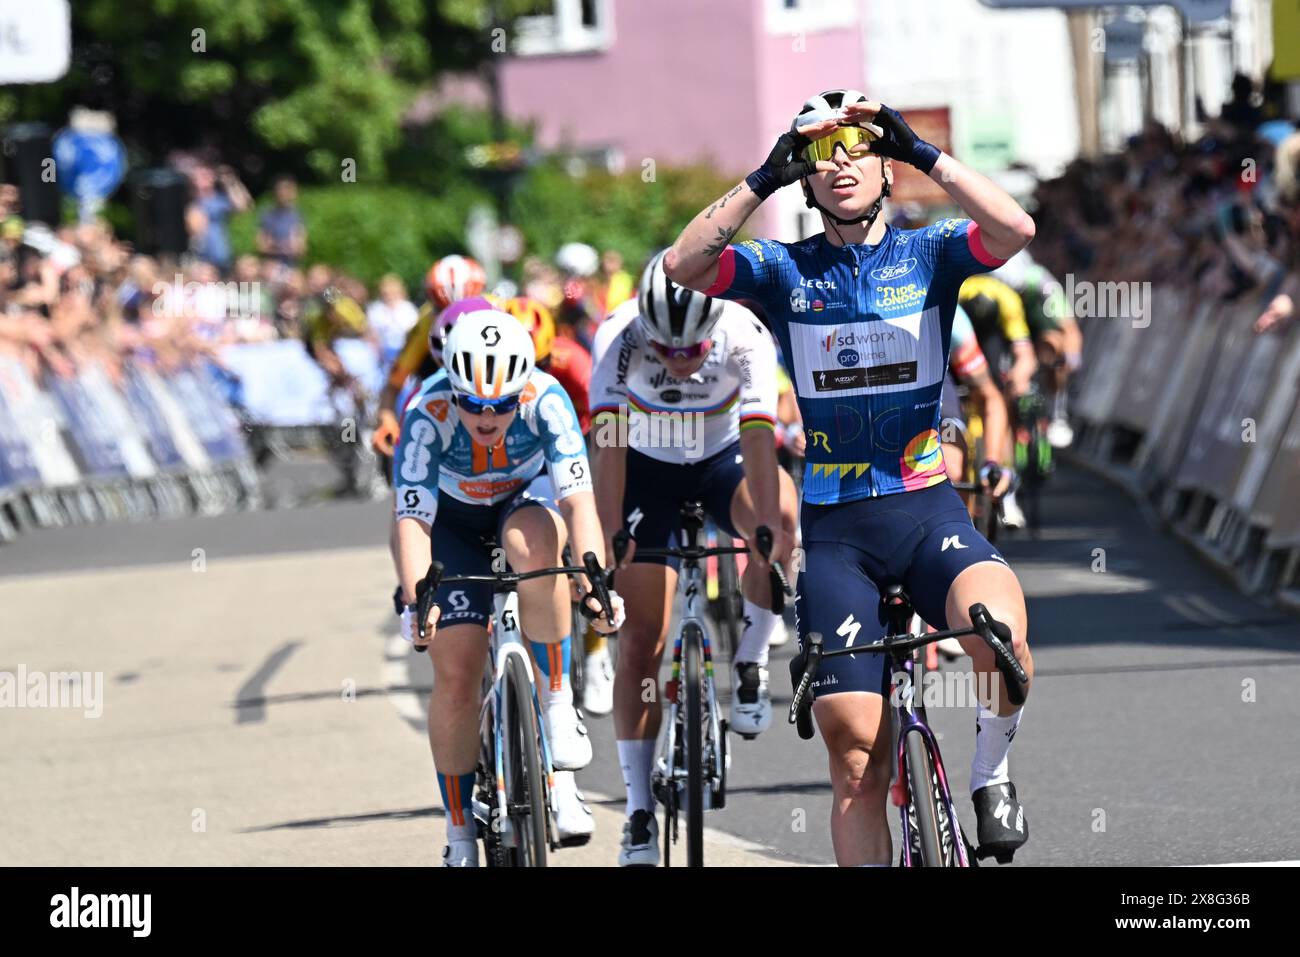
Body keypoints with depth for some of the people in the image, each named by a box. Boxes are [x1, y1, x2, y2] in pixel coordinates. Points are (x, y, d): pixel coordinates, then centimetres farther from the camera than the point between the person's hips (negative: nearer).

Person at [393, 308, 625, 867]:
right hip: (453, 520, 0)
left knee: (534, 549, -38)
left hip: (526, 498, 0)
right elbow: (413, 521, -37)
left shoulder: (546, 400, -31)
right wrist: (415, 600, -52)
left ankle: (557, 702, -22)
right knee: (456, 677, -10)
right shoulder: (428, 414, -32)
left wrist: (594, 580, -53)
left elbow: (579, 498, -38)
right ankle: (460, 833, 5)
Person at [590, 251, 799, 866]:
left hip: (724, 459, 0)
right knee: (642, 640, -7)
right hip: (648, 468, 0)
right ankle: (639, 812, -1)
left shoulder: (746, 338, -30)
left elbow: (758, 439, -38)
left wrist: (768, 526, -50)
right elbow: (610, 443, -35)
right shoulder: (622, 338, -29)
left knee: (780, 515, -35)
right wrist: (610, 540, -45)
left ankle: (750, 667, -16)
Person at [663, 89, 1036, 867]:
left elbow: (1015, 230, -16)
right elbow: (683, 265, -12)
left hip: (928, 510, -1)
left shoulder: (928, 255, 4)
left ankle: (992, 770, -5)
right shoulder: (785, 271, 5)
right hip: (835, 529, 1)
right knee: (857, 760, -4)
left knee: (1000, 632, -32)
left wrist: (923, 153, -19)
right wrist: (763, 181, -19)